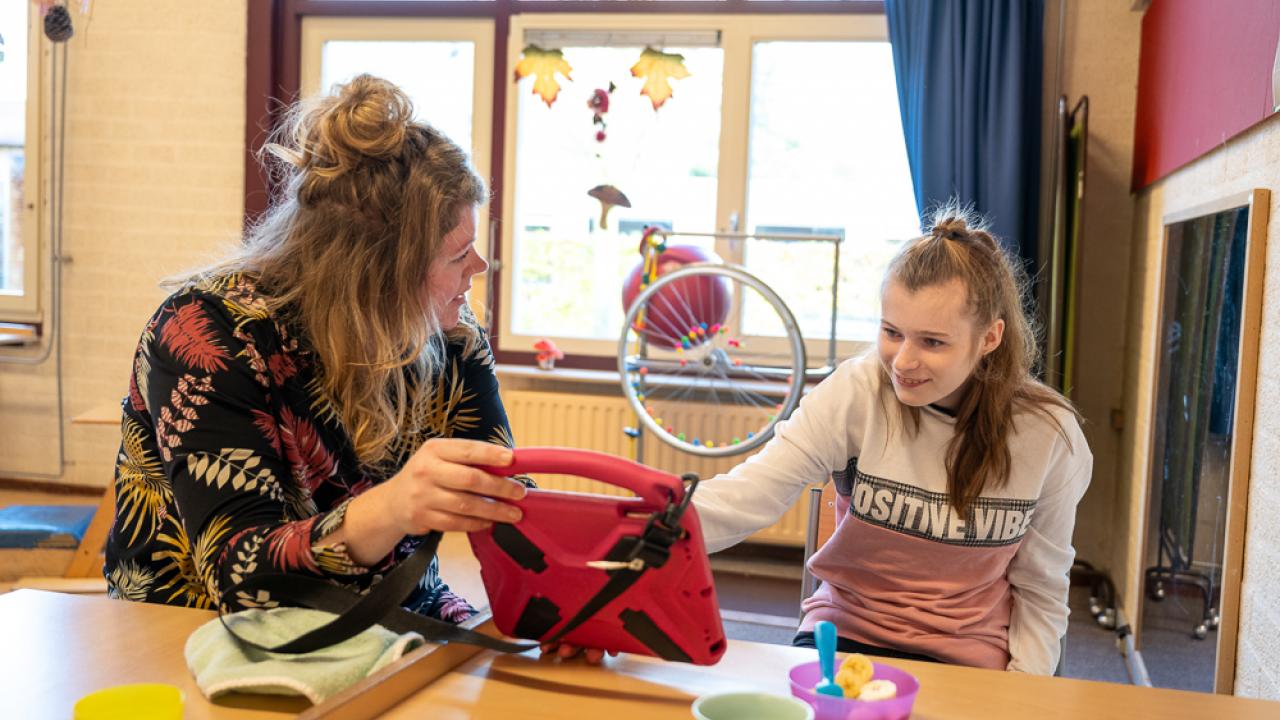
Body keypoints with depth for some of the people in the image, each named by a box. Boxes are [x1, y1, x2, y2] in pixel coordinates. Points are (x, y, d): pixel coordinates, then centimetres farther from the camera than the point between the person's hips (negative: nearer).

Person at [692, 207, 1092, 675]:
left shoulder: (1049, 435, -9)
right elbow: (749, 494, -24)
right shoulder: (855, 394, -13)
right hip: (846, 631, 0)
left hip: (969, 662, 0)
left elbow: (1040, 588, 2)